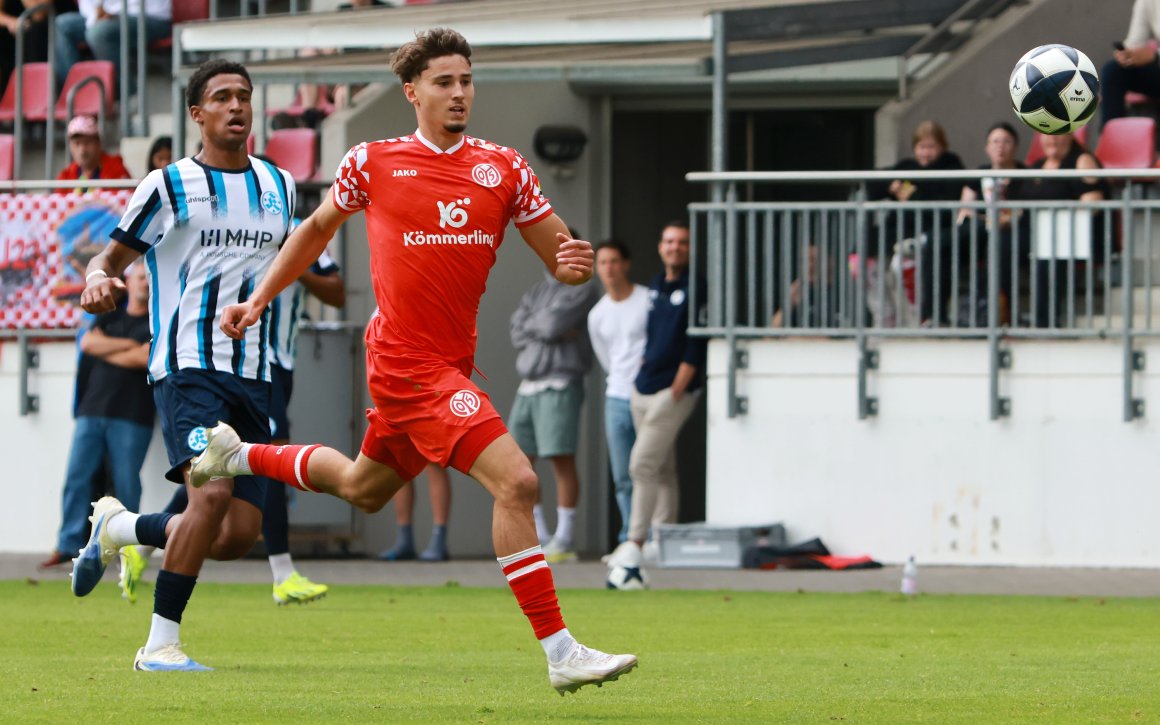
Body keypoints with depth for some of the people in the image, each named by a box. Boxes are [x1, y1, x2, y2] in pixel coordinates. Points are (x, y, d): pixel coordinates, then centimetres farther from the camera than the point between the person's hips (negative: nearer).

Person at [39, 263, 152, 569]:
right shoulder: (109, 317, 19)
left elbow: (145, 358, -10)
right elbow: (89, 343, 2)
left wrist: (104, 350, 2)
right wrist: (128, 345, -5)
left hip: (131, 416, -4)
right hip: (92, 410, 4)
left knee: (126, 484, -6)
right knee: (77, 476, -4)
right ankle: (69, 544, -3)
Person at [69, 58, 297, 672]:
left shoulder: (279, 185, 14)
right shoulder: (168, 185, -1)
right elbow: (111, 258, 3)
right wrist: (98, 278, -20)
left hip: (251, 377, 6)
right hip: (188, 368, -6)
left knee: (239, 535, -2)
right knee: (213, 493, -26)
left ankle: (117, 528, 25)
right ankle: (161, 642, -15)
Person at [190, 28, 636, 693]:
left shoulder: (504, 169, 6)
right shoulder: (373, 163, -2)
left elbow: (561, 255, 7)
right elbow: (319, 227, 15)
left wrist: (576, 263, -17)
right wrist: (259, 300, 18)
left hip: (452, 362, 6)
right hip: (409, 360, -6)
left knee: (363, 488, 27)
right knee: (516, 482, -20)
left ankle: (242, 456, 52)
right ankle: (560, 653, -18)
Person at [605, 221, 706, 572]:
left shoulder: (696, 290, -9)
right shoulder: (655, 286, 15)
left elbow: (694, 348, -13)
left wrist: (676, 391, -17)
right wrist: (642, 369, 15)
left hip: (674, 390, -7)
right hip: (642, 390, 7)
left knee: (643, 464, -14)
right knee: (662, 469, 11)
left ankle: (635, 543, -14)